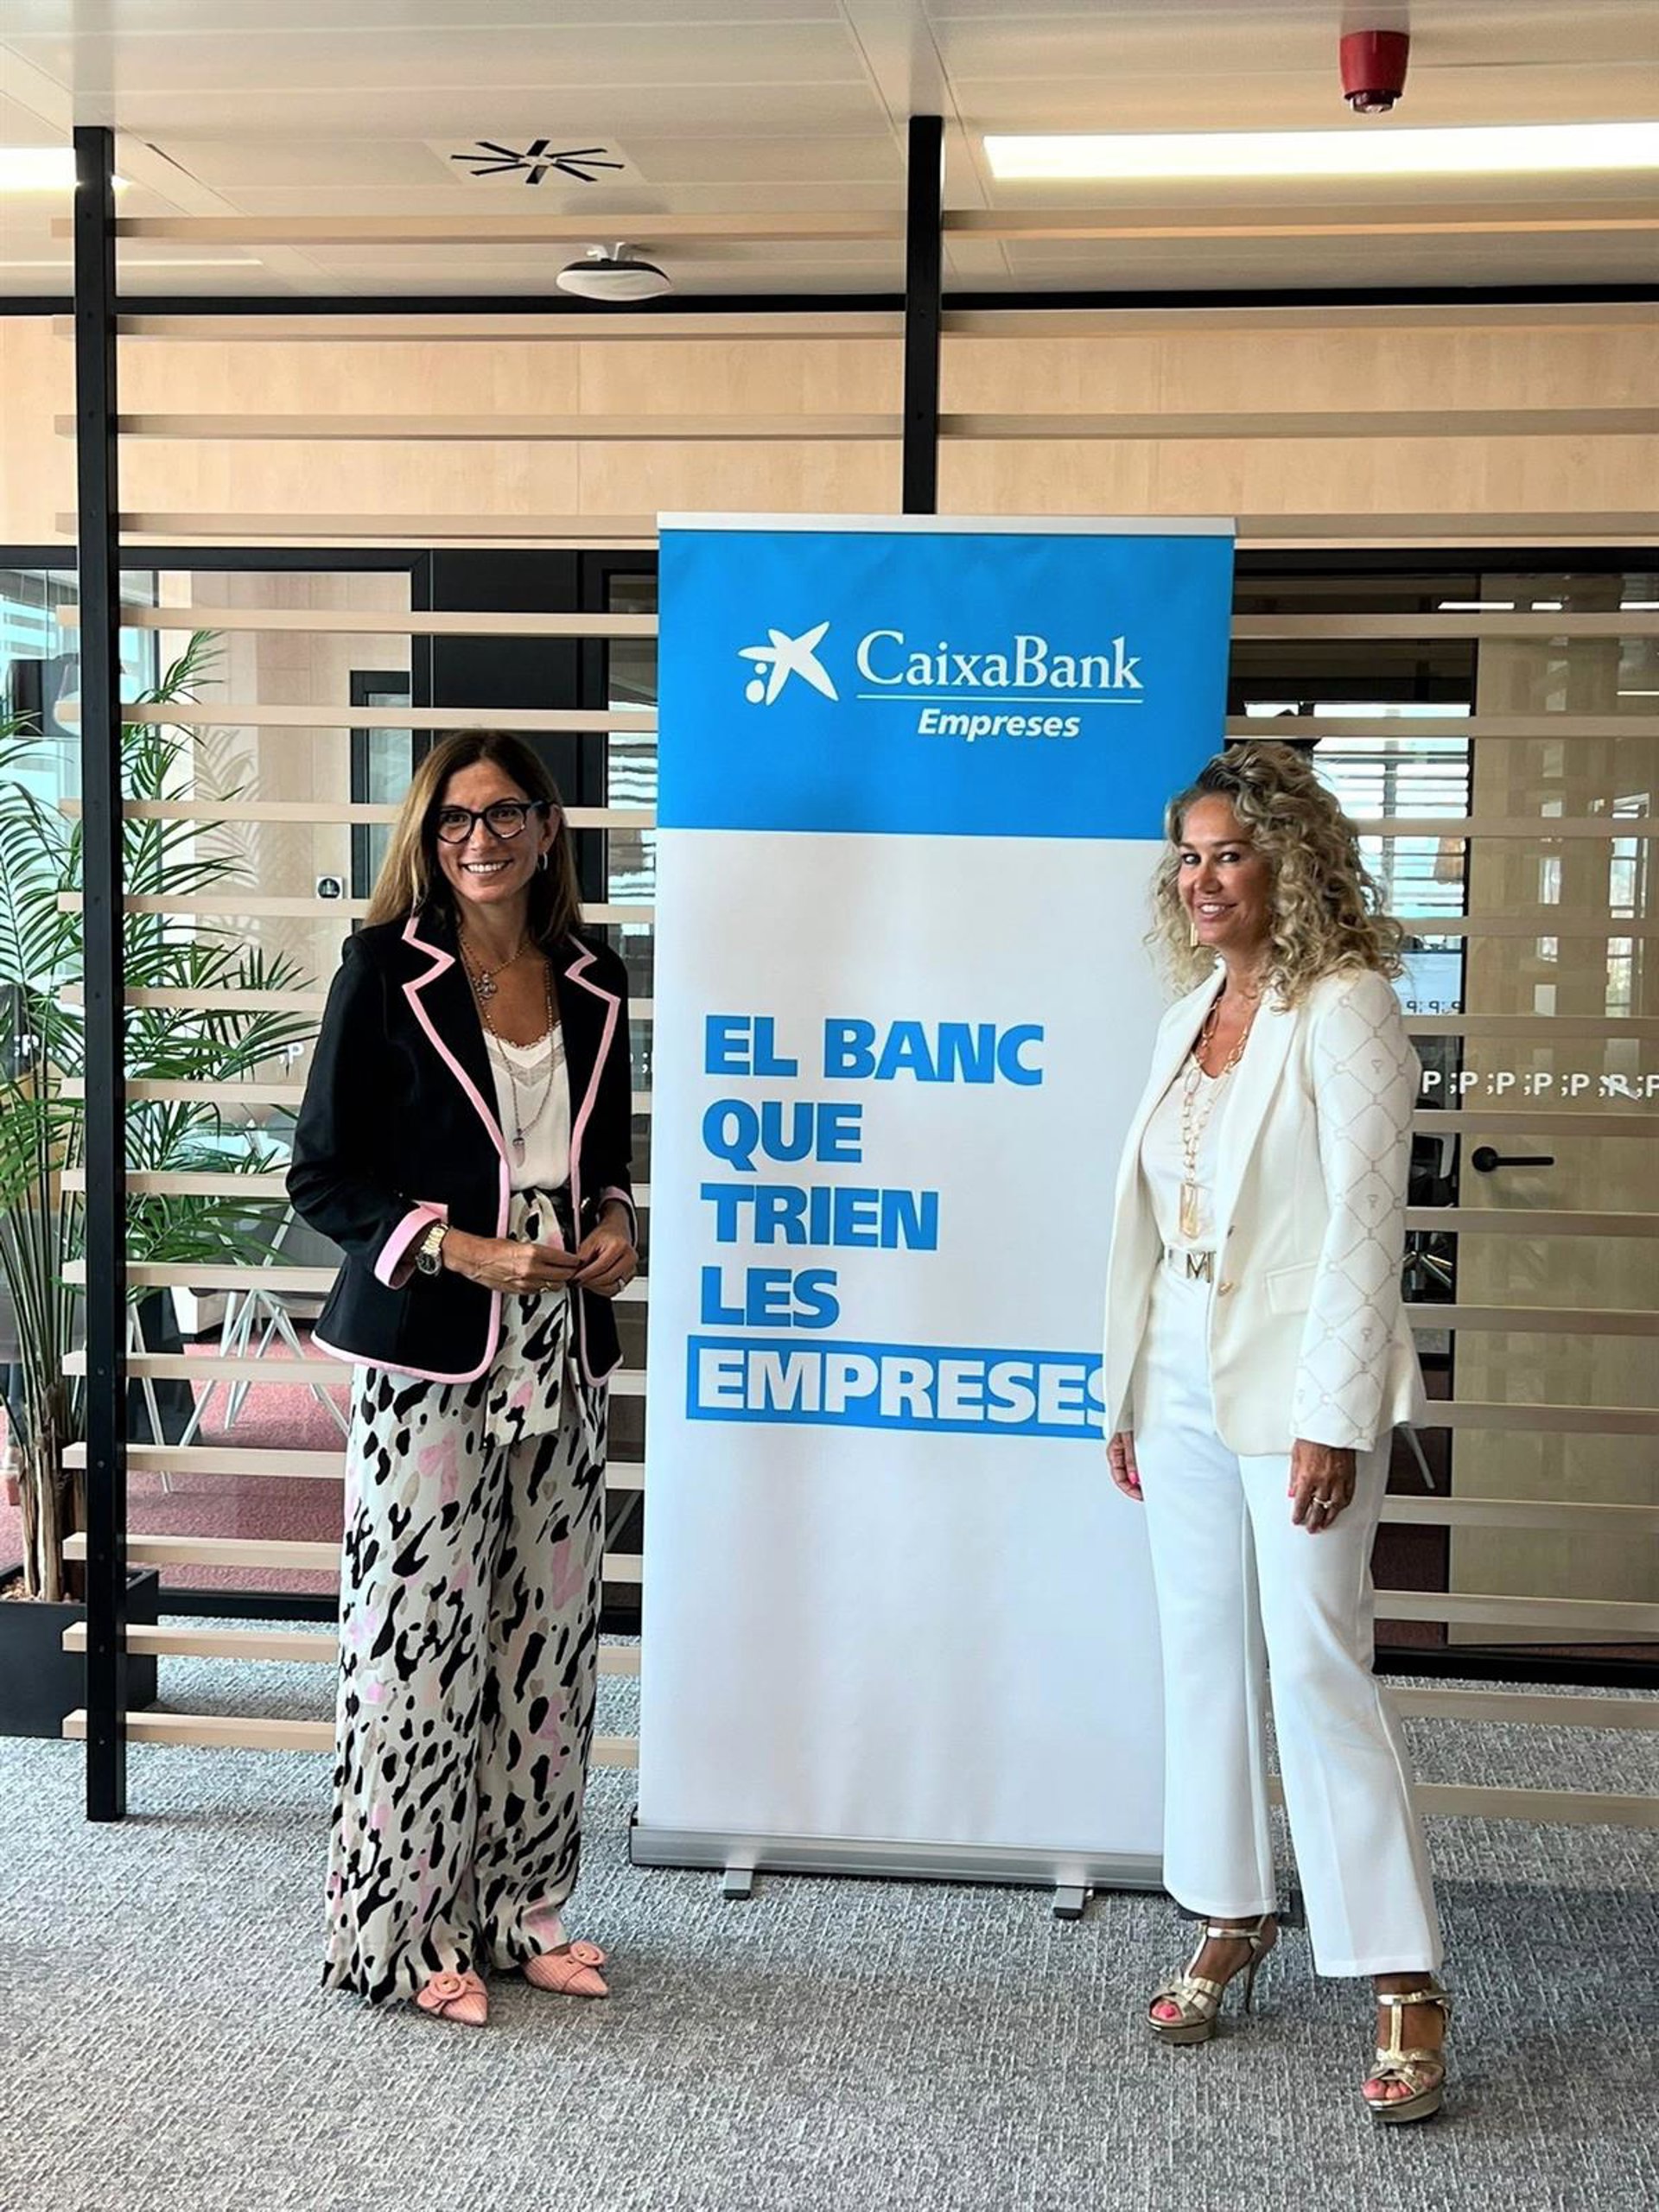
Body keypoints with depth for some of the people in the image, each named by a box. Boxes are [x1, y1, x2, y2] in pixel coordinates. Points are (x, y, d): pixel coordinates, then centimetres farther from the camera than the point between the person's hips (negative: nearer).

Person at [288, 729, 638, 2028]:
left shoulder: (594, 985, 10)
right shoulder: (386, 973, -4)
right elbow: (324, 1176, -5)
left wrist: (617, 1227, 0)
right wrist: (467, 1252, -16)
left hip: (563, 1358, 5)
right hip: (429, 1360, -5)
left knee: (548, 1640, 8)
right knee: (420, 1641, -2)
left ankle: (516, 1907, 25)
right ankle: (405, 1931, 15)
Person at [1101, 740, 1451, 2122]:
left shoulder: (1344, 1008, -9)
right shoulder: (1190, 1016, 13)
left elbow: (1363, 1220, -14)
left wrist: (1334, 1417, -18)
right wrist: (1126, 1392, 13)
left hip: (1295, 1386, -7)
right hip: (1184, 1383, 7)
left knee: (1317, 1664, -7)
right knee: (1202, 1654, 13)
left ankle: (1405, 1984, 3)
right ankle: (1232, 1919, 27)